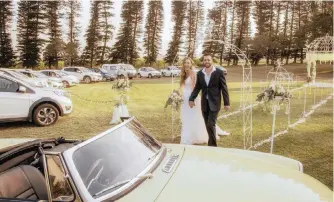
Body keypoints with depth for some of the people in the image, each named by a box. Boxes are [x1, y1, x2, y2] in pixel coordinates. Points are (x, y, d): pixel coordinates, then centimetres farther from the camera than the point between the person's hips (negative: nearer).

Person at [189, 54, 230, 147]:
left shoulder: (219, 72, -6)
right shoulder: (199, 73, 4)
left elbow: (224, 88, -5)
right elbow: (197, 88, 9)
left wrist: (226, 103, -7)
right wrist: (191, 99, -4)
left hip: (214, 103, -4)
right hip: (204, 103, 4)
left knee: (211, 125, -12)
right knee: (208, 125, 10)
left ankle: (212, 145, -2)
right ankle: (212, 144, 24)